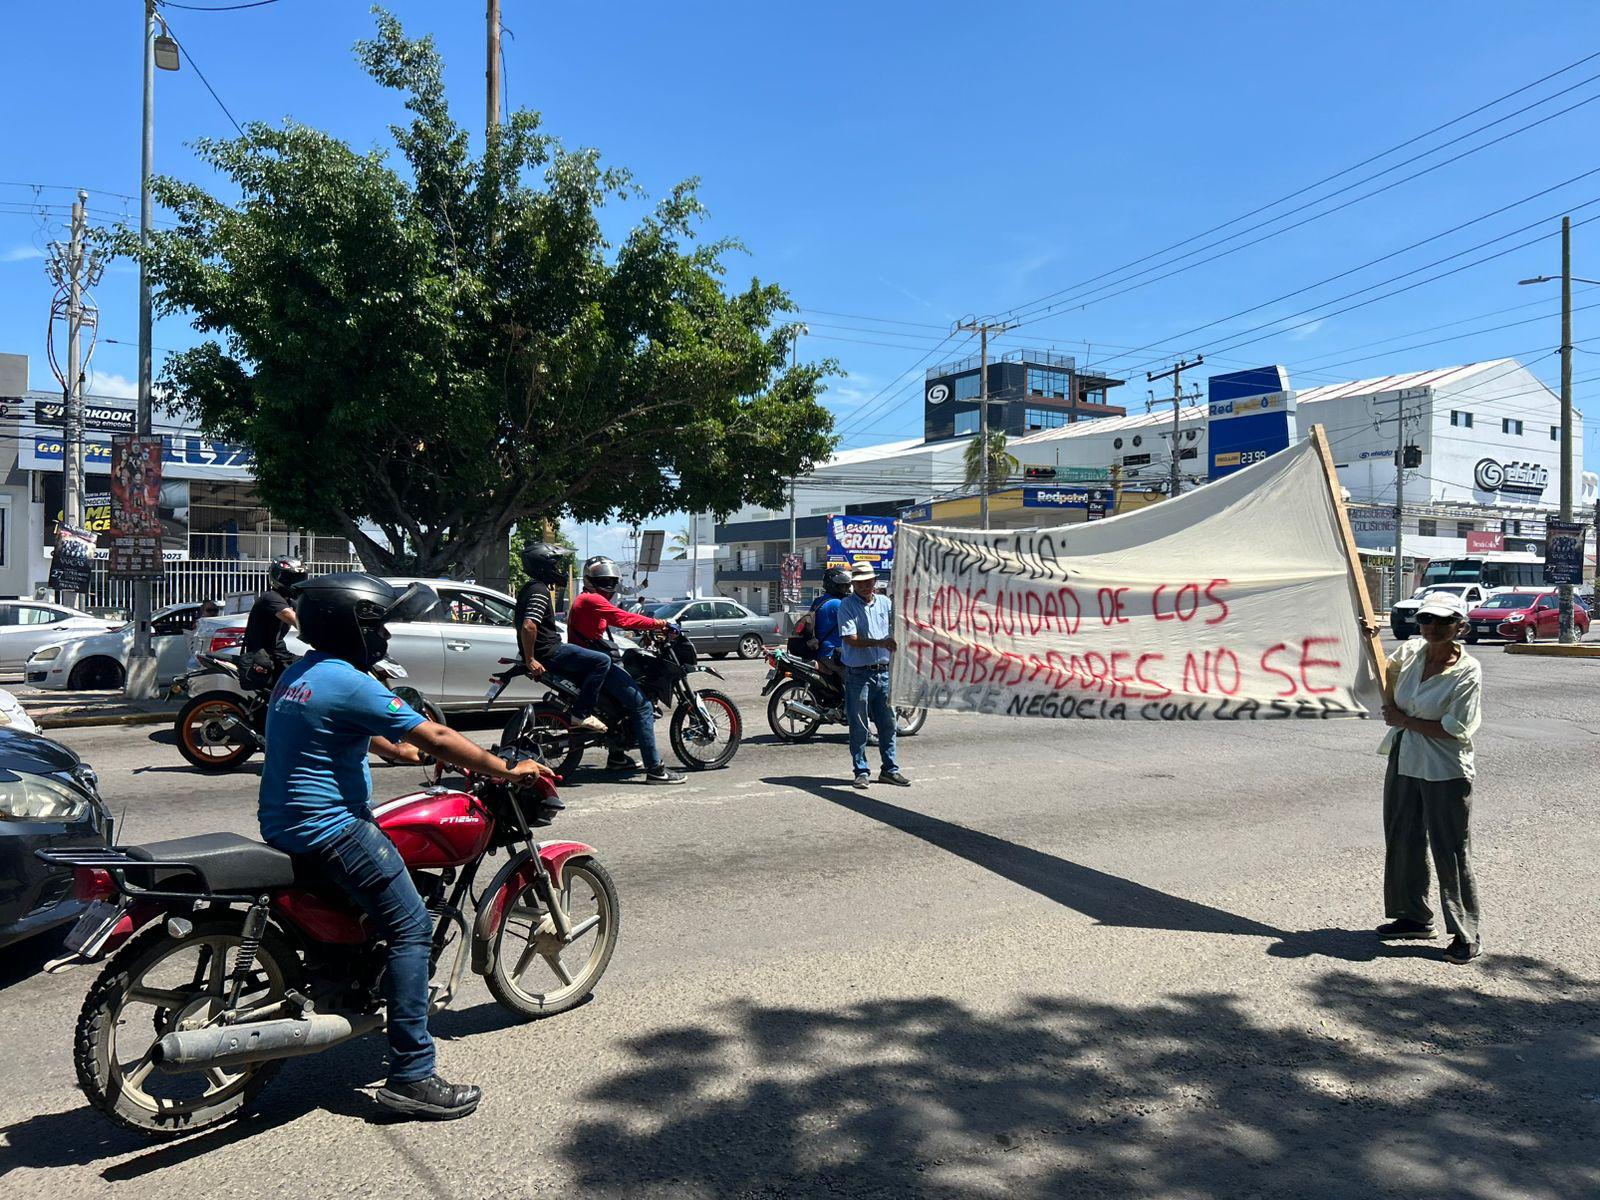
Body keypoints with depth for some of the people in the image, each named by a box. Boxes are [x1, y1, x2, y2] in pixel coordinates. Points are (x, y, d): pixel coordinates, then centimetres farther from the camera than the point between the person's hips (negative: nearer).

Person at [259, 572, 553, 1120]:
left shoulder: (298, 674, 13)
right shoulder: (348, 682, -18)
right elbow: (434, 737, -18)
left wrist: (417, 752, 26)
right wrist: (508, 771, -10)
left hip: (286, 822, 11)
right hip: (329, 828, -11)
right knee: (410, 926, -10)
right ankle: (410, 1077, -10)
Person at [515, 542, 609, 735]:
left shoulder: (528, 587, 16)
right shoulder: (540, 591, -17)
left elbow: (526, 625, 28)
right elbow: (529, 626, -28)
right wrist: (530, 660, -24)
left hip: (547, 649, 11)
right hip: (548, 652, -11)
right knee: (602, 661, -16)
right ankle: (581, 714, -16)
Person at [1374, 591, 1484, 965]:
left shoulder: (1468, 671, -15)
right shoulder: (1410, 651, 1)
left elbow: (1455, 729, -19)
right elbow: (1382, 676, 23)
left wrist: (1405, 721, -12)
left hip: (1445, 772, -7)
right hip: (1404, 763, 7)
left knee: (1452, 852, -1)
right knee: (1403, 843, 16)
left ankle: (1466, 935, 11)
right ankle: (1414, 916, 33)